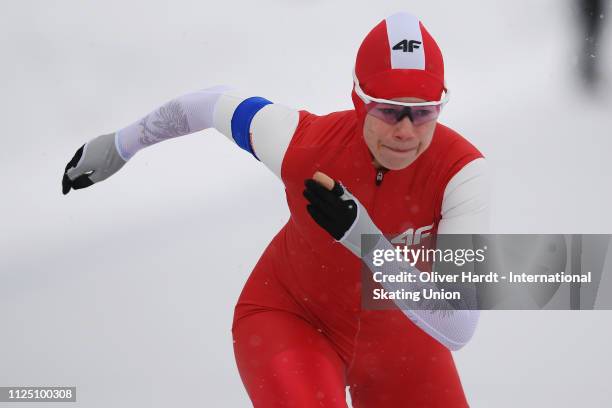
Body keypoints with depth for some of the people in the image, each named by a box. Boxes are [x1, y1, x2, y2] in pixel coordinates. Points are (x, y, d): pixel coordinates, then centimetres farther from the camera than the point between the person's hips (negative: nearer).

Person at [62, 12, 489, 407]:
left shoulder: (460, 169, -30)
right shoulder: (303, 143, -30)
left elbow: (457, 331, -36)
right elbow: (213, 104, -7)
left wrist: (363, 237, -47)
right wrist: (120, 145, 10)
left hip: (398, 338, 2)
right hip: (292, 319, -2)